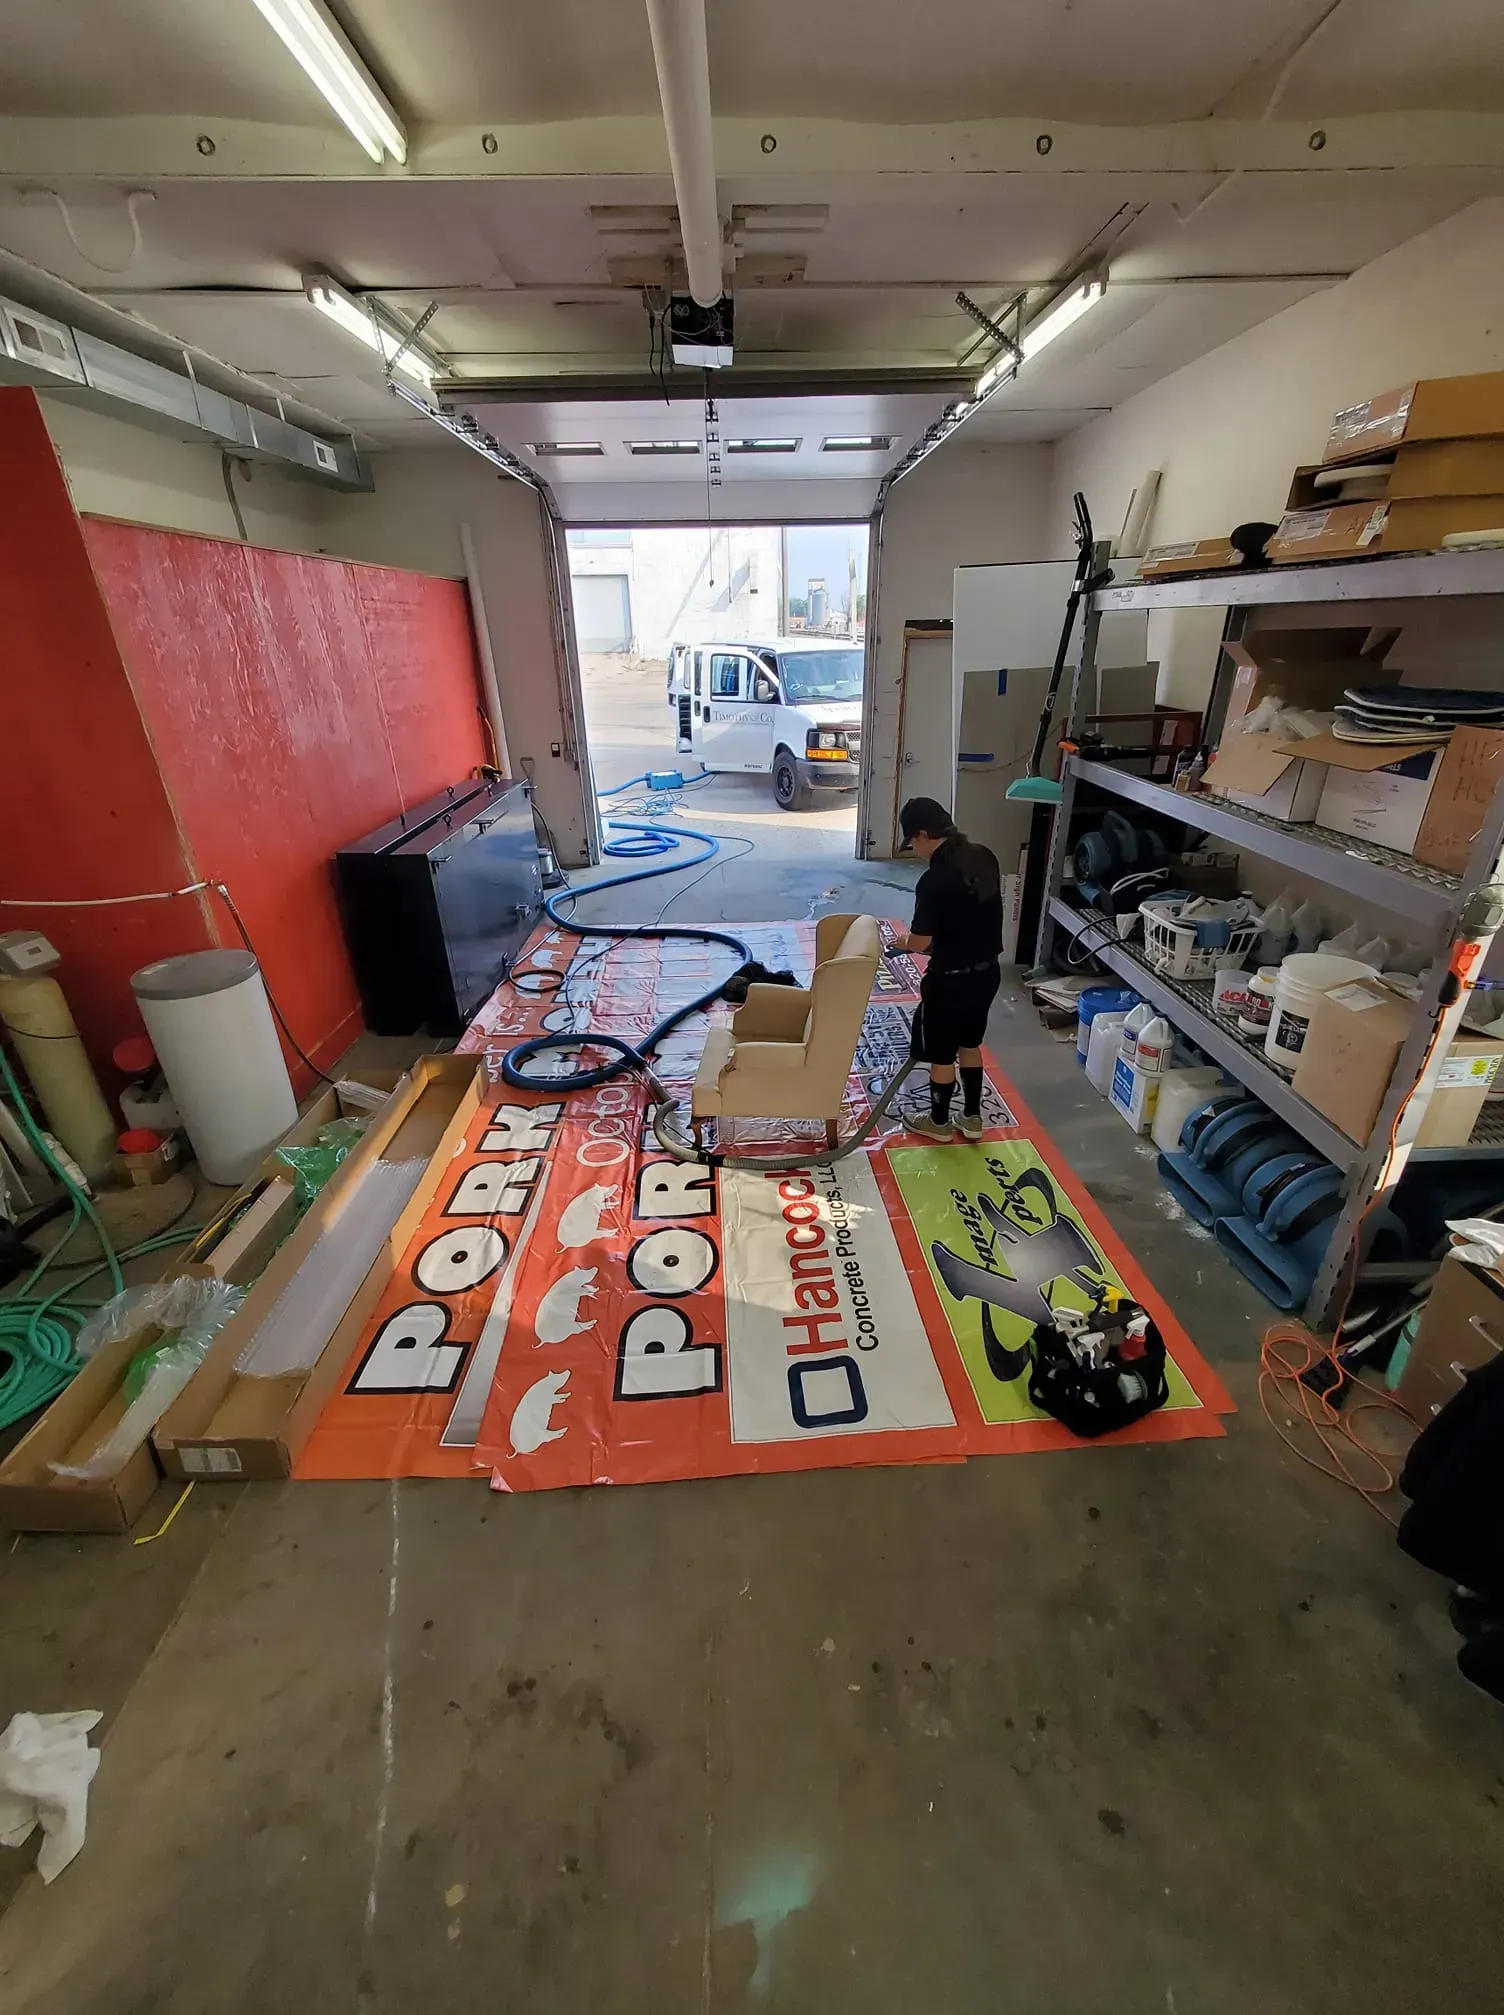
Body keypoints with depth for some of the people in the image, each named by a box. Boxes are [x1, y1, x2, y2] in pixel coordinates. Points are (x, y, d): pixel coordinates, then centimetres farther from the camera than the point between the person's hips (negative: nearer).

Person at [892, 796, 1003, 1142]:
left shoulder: (934, 880, -25)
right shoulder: (985, 857, -1)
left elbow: (921, 941, -17)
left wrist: (903, 942, 5)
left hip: (951, 979, -8)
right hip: (988, 971, 8)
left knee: (942, 1054, 12)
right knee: (970, 1043, 24)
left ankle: (939, 1122, 30)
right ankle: (973, 1118, 36)